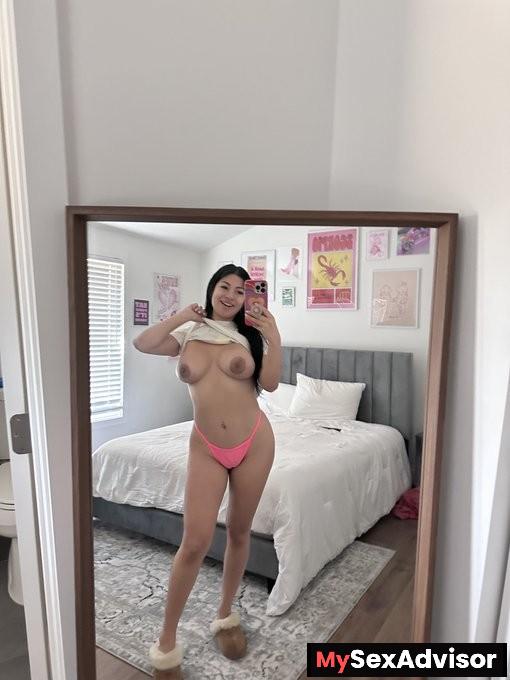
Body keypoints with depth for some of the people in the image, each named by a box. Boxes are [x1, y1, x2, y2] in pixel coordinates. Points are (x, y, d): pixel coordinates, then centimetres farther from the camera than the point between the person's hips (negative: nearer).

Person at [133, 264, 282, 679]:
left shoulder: (249, 335, 2)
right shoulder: (188, 334, 3)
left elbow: (270, 384, -5)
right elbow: (142, 344, -9)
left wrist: (274, 339, -14)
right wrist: (182, 316, -8)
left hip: (254, 442, 1)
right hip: (206, 449, -1)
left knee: (239, 533, 14)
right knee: (195, 543, -3)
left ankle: (226, 616, 37)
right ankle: (167, 641, 18)